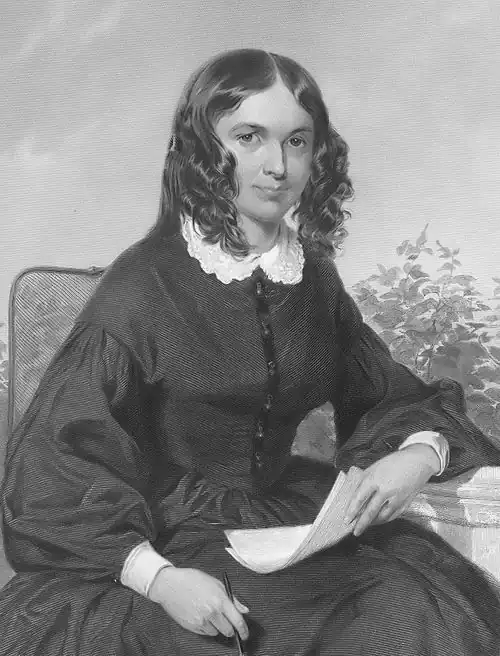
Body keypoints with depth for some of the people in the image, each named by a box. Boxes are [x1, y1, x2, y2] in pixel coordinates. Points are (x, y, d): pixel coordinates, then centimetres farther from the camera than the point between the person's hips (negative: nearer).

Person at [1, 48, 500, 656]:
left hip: (296, 519, 3)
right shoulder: (143, 284, -13)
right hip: (164, 534, -3)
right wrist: (158, 577, -25)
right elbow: (62, 452, -13)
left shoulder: (315, 278, 2)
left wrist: (422, 451, -12)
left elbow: (393, 397, 12)